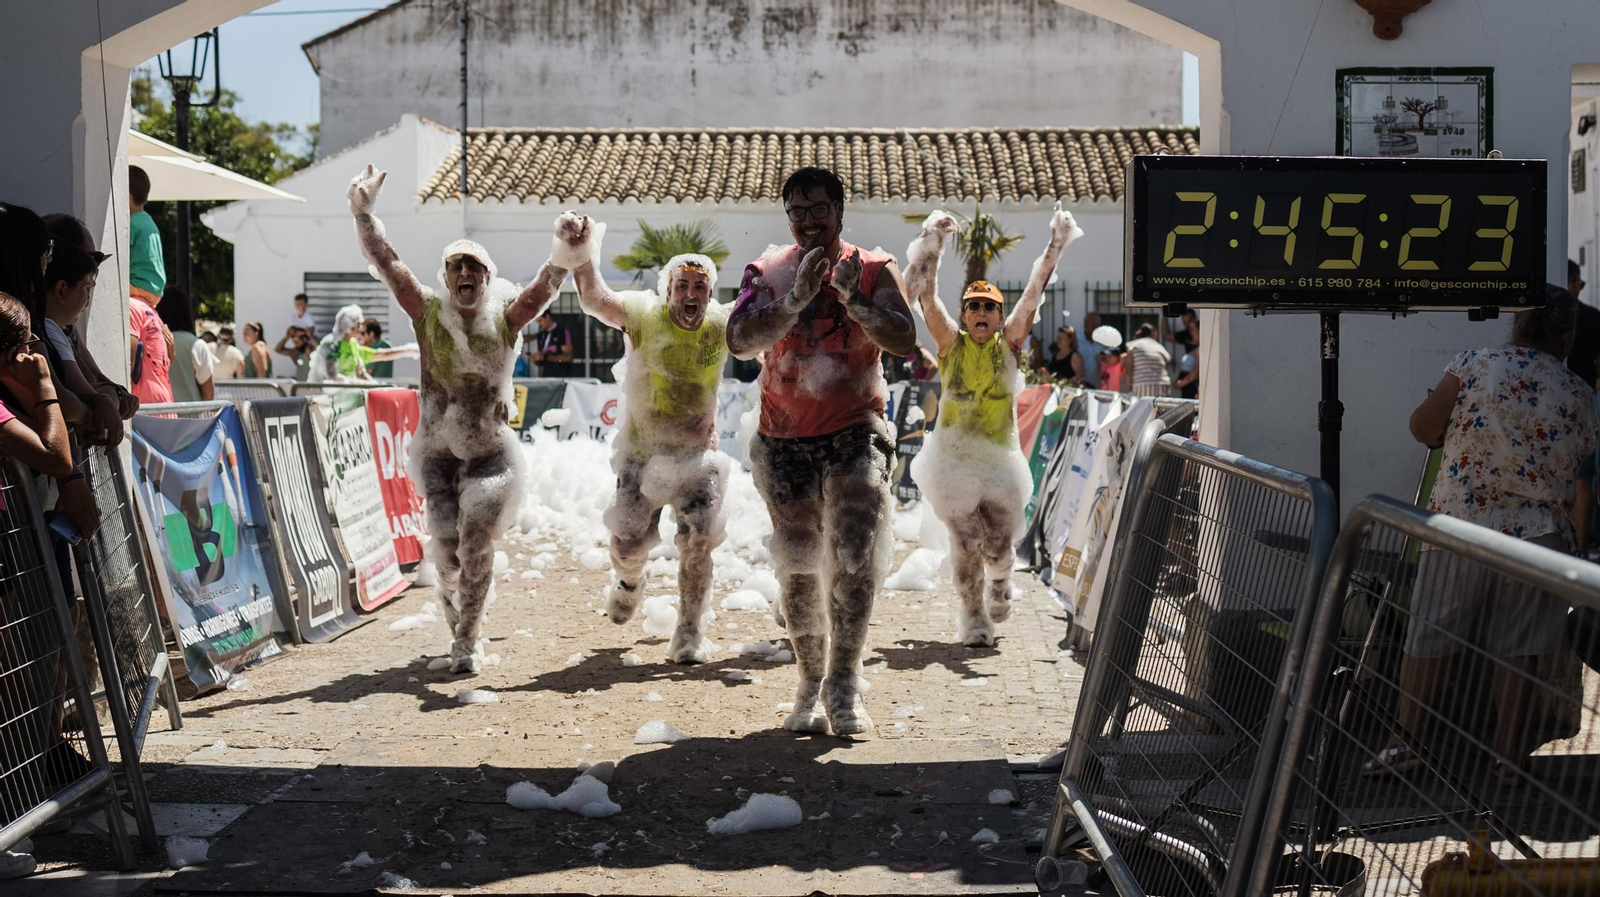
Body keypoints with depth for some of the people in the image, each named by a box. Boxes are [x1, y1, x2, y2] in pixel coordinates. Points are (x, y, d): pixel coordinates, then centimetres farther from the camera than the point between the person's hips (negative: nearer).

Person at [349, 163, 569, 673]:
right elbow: (385, 263, -6)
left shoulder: (505, 319, -2)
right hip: (438, 452, 1)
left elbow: (548, 284, -14)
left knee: (476, 540, -14)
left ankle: (466, 642, -1)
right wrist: (362, 212, -14)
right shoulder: (428, 314, -1)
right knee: (447, 549, -6)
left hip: (492, 452, -1)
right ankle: (452, 590, 30)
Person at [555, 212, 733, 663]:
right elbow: (596, 300, -33)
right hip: (642, 450, -1)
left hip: (697, 453, 1)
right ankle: (629, 582, 42)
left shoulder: (723, 326, -8)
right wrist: (580, 256, -52)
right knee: (628, 545, 5)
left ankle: (690, 634, 7)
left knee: (698, 543, -9)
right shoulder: (644, 315, -16)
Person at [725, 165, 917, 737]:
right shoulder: (769, 272, 3)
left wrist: (856, 302, -27)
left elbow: (905, 342, -12)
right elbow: (739, 340, -14)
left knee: (855, 556, -17)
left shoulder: (875, 269, 1)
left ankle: (843, 682, -8)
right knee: (796, 570, 8)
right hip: (785, 441, 2)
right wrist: (796, 299, -26)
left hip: (856, 435, -2)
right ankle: (811, 683, 21)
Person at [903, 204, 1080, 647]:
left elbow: (1033, 293, -3)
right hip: (953, 458, -1)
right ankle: (973, 617, 17)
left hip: (999, 460, 1)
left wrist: (1055, 246, -9)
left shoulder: (1009, 342, 2)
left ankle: (999, 582, 38)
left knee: (998, 547, 3)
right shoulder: (951, 343, -1)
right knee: (966, 545, -2)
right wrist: (931, 243, -16)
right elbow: (926, 295, -8)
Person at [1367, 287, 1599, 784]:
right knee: (1517, 647, 9)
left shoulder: (1474, 366, -5)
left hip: (1459, 524, -1)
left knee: (1428, 634, 8)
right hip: (1537, 533, 1)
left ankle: (1404, 743, 8)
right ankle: (1507, 757, 13)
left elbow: (1422, 428, -6)